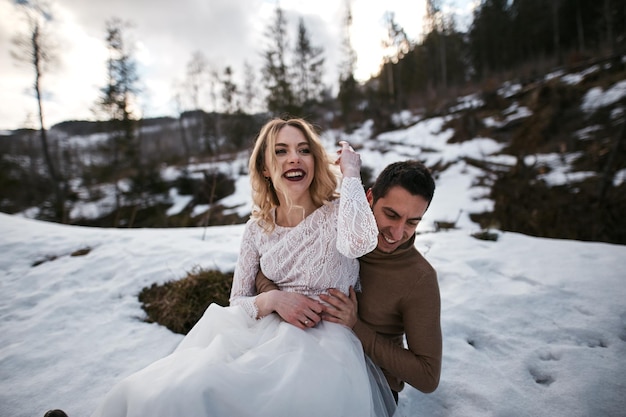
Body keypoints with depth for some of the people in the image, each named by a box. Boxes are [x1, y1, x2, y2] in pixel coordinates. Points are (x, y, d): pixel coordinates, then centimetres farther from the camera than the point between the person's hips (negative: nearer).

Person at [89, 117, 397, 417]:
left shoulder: (336, 213, -3)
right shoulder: (258, 229, 6)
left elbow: (359, 243, -29)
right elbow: (236, 304, 9)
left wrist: (351, 173, -16)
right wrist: (272, 300, -12)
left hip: (324, 339, -2)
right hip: (263, 333, 3)